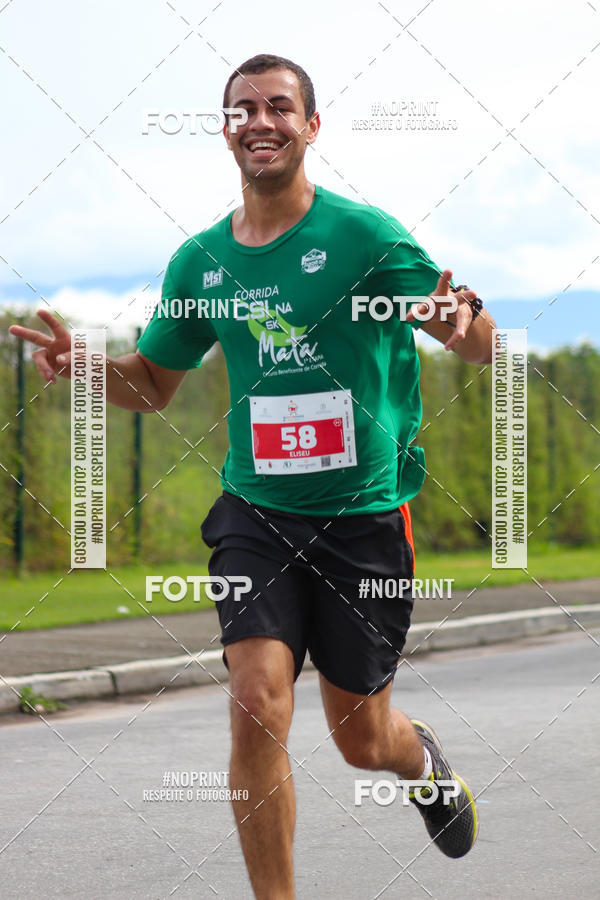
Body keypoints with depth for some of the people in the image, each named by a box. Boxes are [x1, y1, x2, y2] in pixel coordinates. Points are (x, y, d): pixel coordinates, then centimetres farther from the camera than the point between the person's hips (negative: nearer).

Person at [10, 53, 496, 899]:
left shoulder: (364, 234, -9)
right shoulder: (201, 261, 4)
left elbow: (482, 346, -7)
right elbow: (152, 384, 17)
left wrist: (463, 319, -31)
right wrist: (85, 363, -5)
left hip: (365, 515, -2)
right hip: (256, 513, 2)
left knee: (362, 741, 10)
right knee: (258, 707, -17)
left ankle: (424, 759, 47)